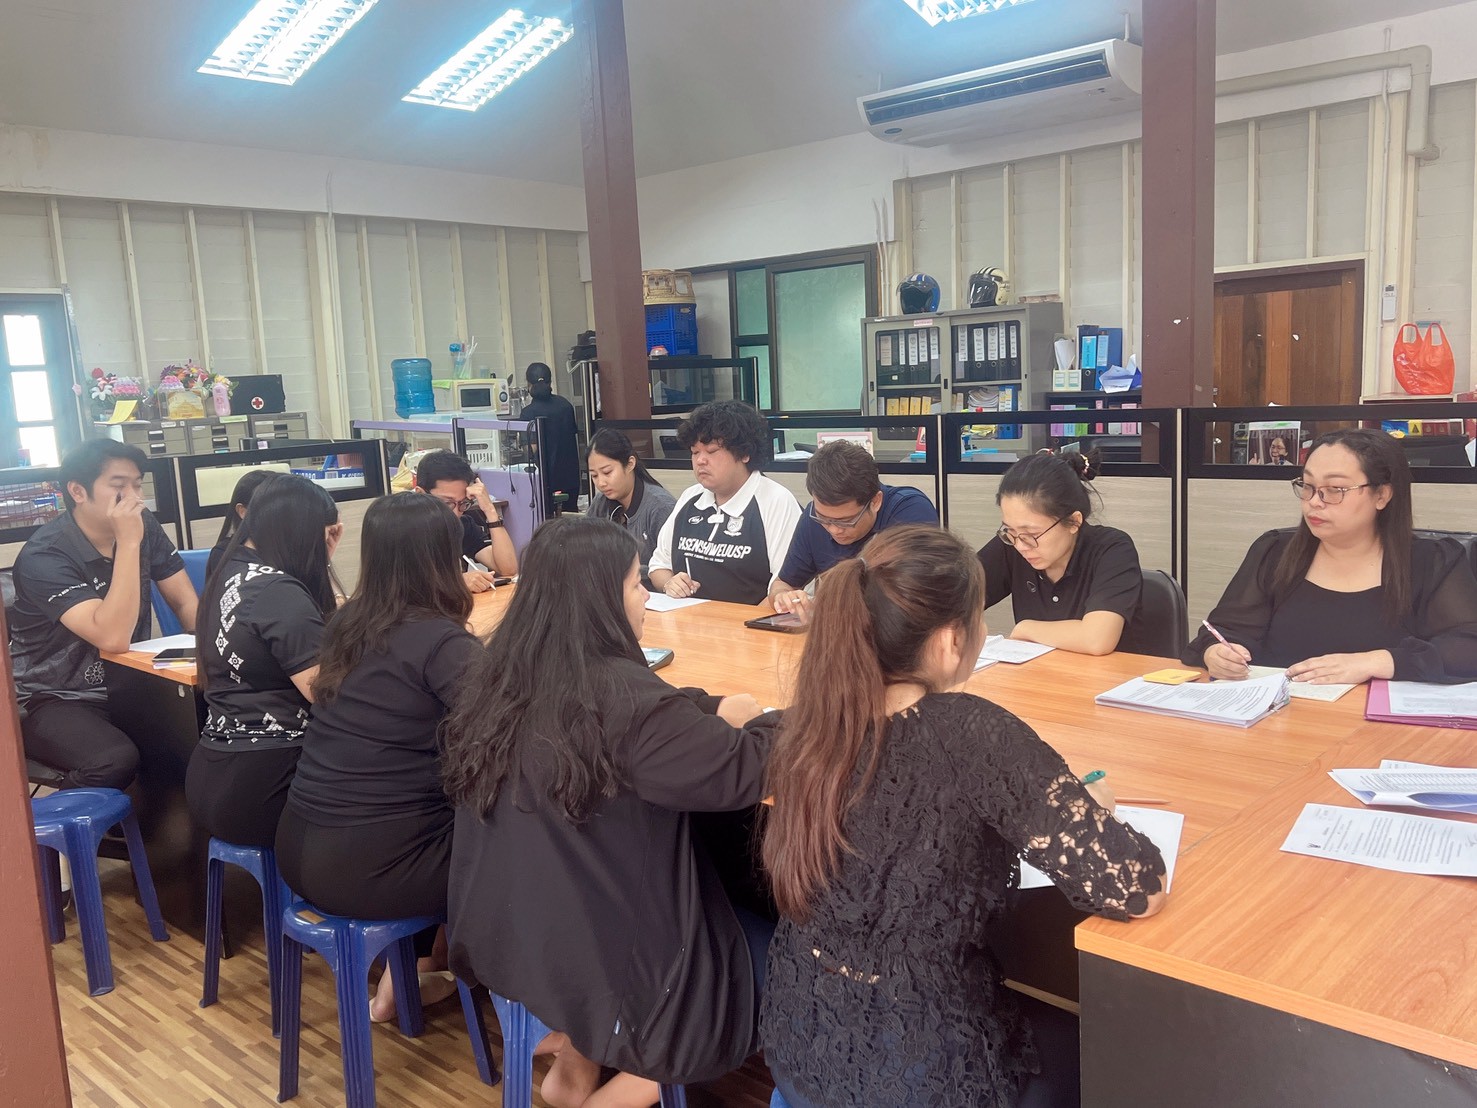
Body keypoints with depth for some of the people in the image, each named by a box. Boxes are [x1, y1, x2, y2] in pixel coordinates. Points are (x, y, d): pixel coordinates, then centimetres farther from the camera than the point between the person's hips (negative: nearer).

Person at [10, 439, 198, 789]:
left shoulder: (144, 526, -2)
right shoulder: (44, 557, -21)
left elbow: (186, 603, 0)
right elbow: (113, 638, -32)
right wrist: (128, 542, -32)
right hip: (56, 700, -5)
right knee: (116, 759, -33)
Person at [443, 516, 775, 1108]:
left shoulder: (502, 672, -1)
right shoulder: (617, 692, -25)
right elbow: (739, 772, -21)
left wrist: (711, 709, 5)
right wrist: (778, 723, -2)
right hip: (597, 953, -8)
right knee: (763, 954, 12)